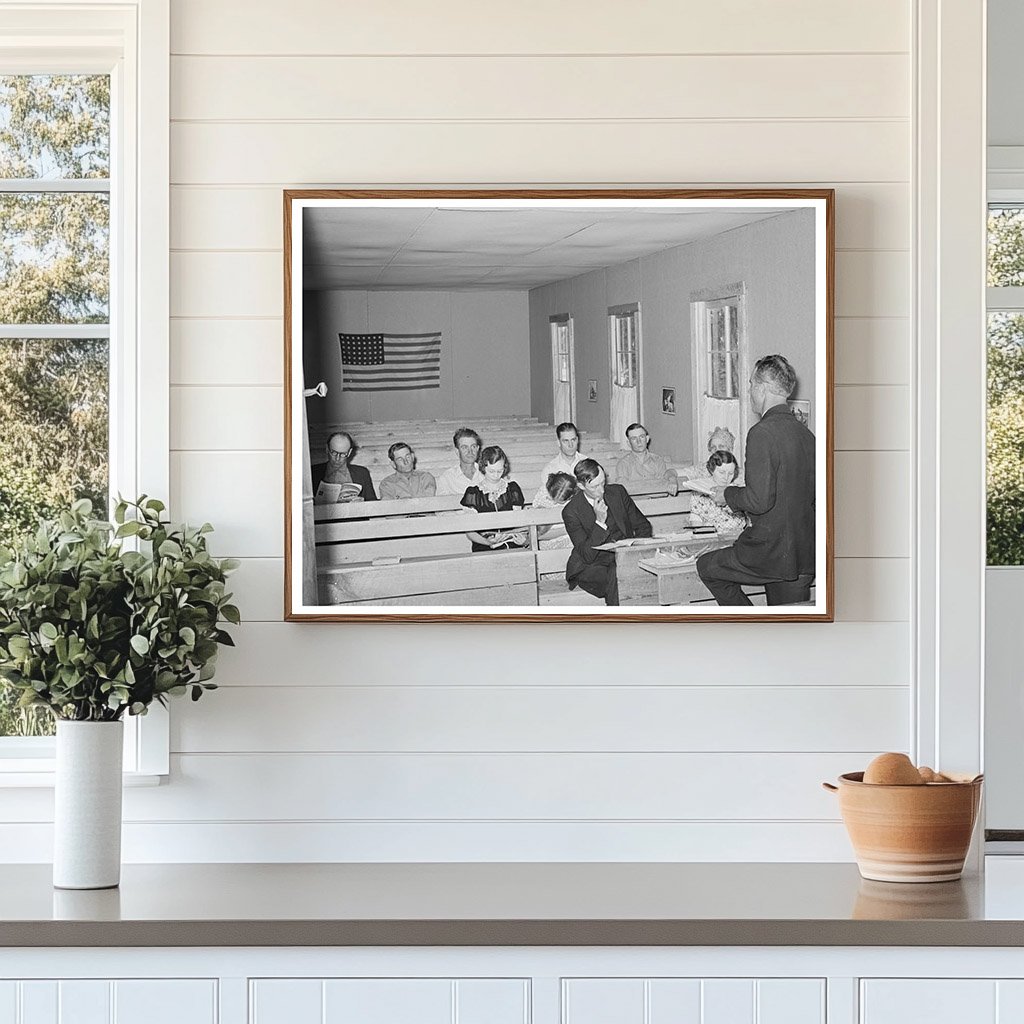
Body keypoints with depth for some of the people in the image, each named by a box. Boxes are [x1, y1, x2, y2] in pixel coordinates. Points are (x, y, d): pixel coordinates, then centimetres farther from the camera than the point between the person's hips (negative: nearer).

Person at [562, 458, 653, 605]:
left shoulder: (618, 492, 5)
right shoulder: (571, 511, -9)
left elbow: (643, 526, 14)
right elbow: (587, 556, -13)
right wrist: (600, 522, -23)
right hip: (590, 567, -4)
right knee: (617, 577, -36)